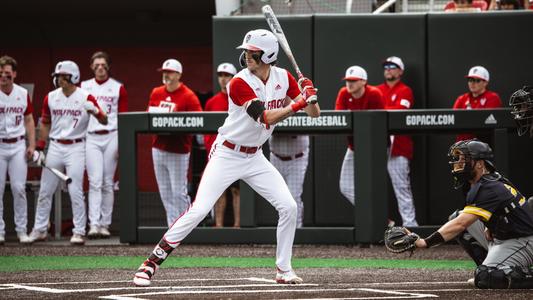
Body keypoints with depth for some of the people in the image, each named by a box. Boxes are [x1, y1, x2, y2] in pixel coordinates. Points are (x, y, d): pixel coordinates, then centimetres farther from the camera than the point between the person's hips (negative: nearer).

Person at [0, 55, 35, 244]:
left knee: (19, 188, -3)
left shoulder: (23, 94, 5)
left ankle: (22, 230, 4)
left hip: (18, 146, 2)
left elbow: (29, 120, 11)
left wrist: (31, 145, 3)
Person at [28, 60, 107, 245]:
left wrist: (95, 111, -30)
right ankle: (39, 229, 16)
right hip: (55, 148, 4)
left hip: (76, 148, -4)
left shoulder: (85, 98, -6)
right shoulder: (51, 98, 5)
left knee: (76, 192, -7)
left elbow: (104, 121, -8)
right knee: (45, 191, 6)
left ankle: (79, 232, 0)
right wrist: (39, 148, 8)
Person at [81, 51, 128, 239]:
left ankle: (105, 224, 9)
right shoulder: (84, 87, 9)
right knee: (95, 182, -10)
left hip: (111, 137, 0)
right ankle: (94, 225, -15)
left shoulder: (118, 88, 6)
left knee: (107, 183, 4)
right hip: (91, 138, 0)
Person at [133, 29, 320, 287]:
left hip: (255, 157, 5)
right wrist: (298, 104, -30)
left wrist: (310, 95, -19)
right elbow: (266, 117, -27)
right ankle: (152, 262, -10)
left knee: (288, 207, -4)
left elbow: (314, 113, 1)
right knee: (199, 210, -15)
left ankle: (283, 270, 9)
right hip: (227, 156, -5)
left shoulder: (283, 78, -1)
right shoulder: (240, 83, -19)